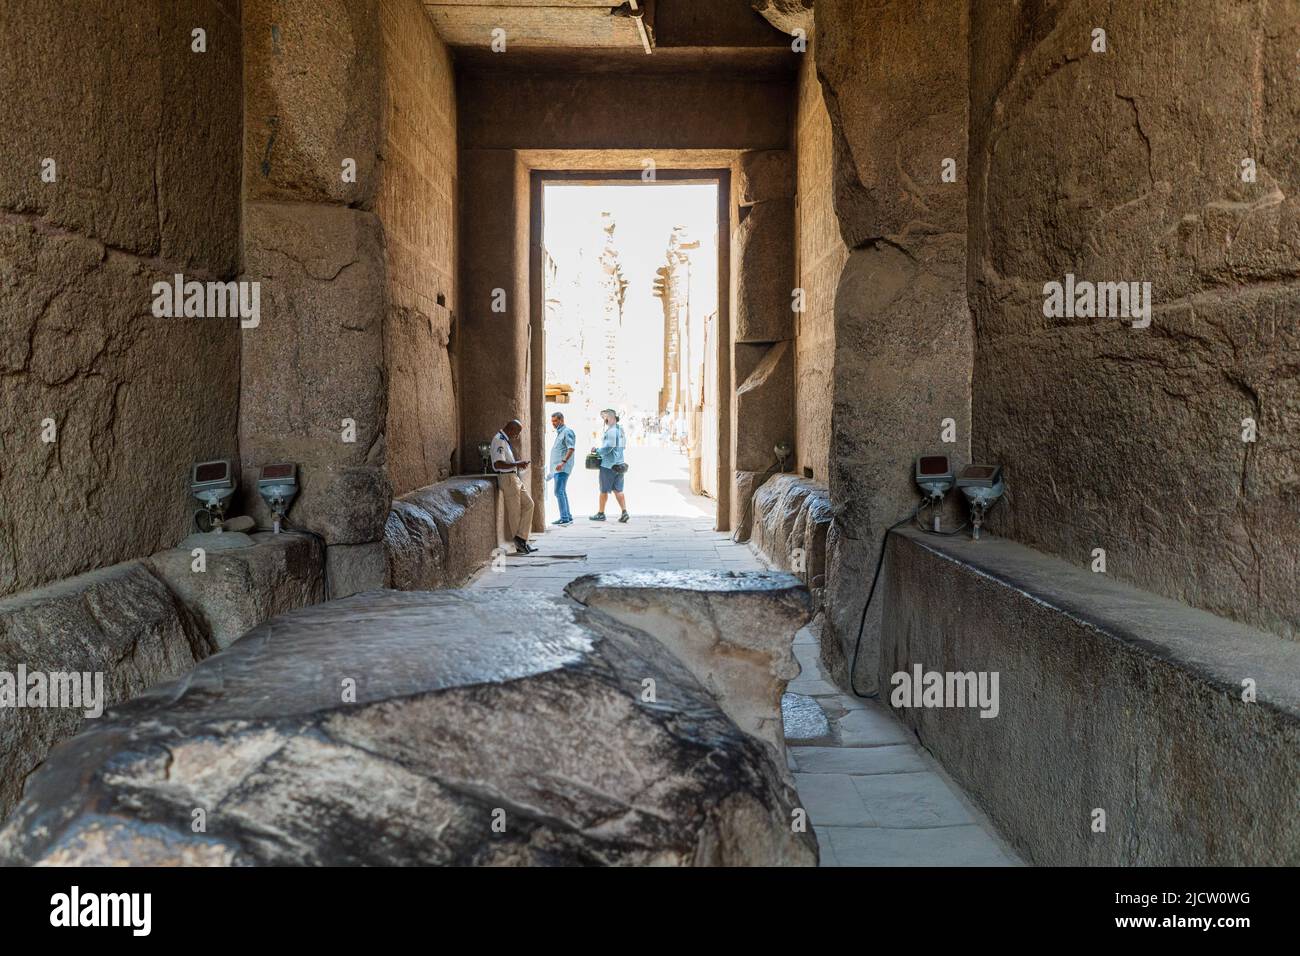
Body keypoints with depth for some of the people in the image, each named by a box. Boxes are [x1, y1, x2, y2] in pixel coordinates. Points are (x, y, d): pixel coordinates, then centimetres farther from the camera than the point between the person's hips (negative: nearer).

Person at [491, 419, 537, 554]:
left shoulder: (505, 441, 17)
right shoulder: (499, 441, -15)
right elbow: (498, 464, -27)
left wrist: (518, 465, 16)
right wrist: (517, 464, -24)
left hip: (514, 478, 10)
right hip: (507, 478, -10)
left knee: (528, 504, 5)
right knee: (515, 512, -3)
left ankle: (521, 538, 3)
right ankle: (519, 544, 5)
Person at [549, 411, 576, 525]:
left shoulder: (567, 431, -9)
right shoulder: (559, 432, 22)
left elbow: (571, 448, -18)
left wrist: (563, 462, -27)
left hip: (562, 468, -10)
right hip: (557, 468, 10)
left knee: (559, 492, -14)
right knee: (562, 492, 11)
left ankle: (564, 518, -14)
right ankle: (568, 517, 15)